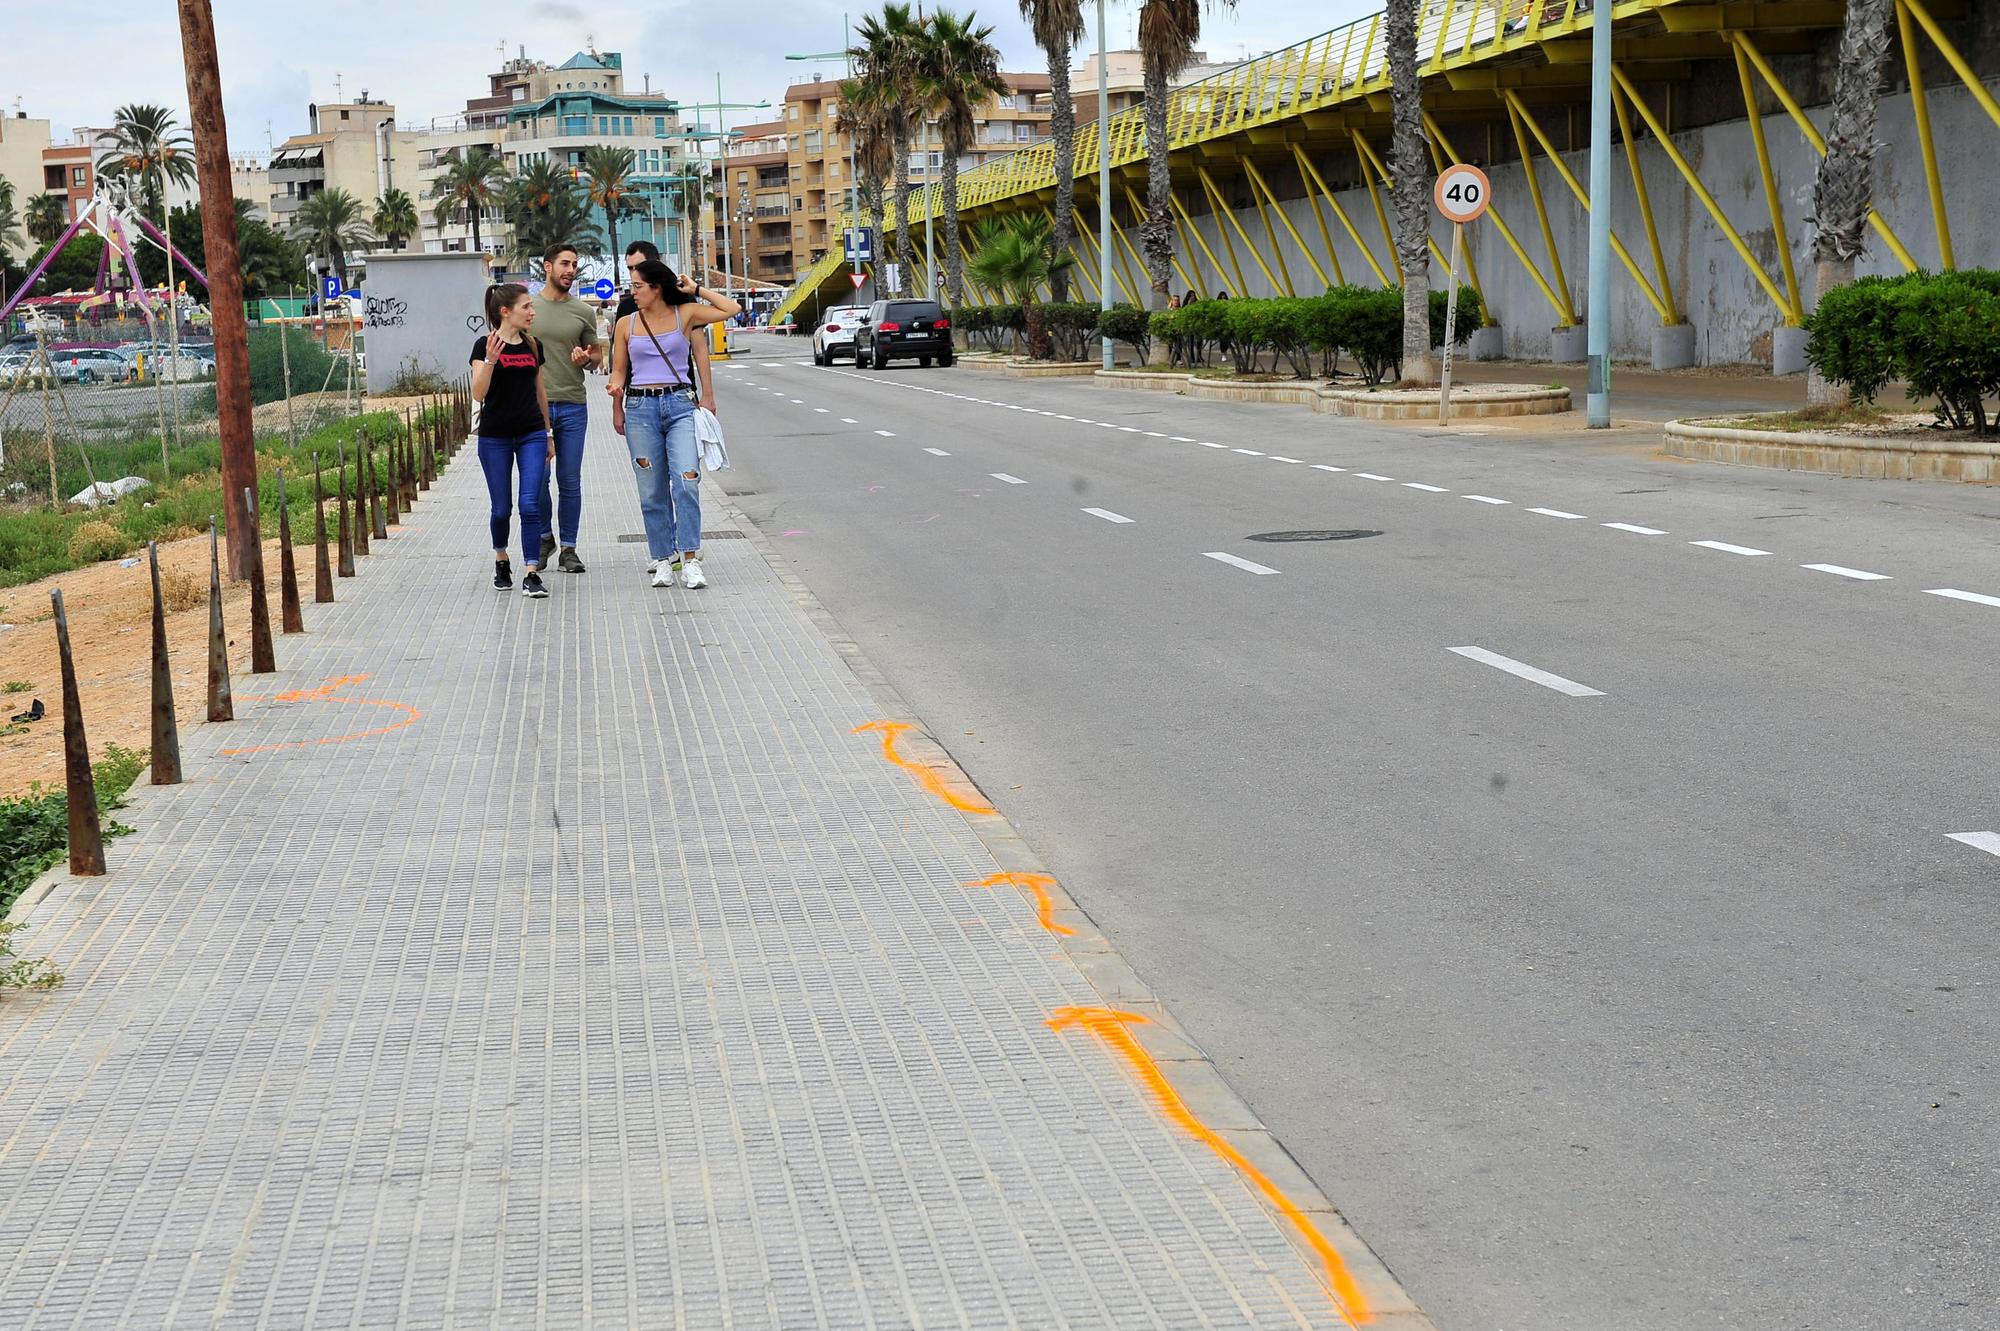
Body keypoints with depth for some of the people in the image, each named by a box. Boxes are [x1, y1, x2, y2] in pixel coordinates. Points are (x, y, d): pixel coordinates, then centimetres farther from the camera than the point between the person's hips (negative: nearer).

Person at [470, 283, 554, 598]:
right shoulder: (485, 345, -7)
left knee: (530, 505, -8)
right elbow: (478, 394, -16)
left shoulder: (533, 346, 7)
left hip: (531, 435, 3)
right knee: (501, 508, 7)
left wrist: (548, 434, 19)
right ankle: (501, 560, 33)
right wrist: (490, 360, -30)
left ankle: (532, 575, -7)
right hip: (495, 438, -3)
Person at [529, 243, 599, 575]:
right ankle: (544, 538, 20)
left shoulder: (584, 311, 8)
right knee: (539, 479, -2)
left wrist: (586, 358, -6)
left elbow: (597, 354, 17)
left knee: (570, 482, 3)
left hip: (573, 406, 1)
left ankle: (568, 548, 12)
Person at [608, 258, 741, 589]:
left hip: (680, 404, -2)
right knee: (652, 491, 3)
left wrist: (696, 290, 6)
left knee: (686, 483, -14)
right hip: (640, 408, 2)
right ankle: (663, 559, 11)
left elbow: (732, 309, 6)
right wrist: (617, 406, -3)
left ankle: (690, 560, -13)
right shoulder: (626, 324, 10)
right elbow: (619, 370, 12)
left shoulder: (686, 314, 5)